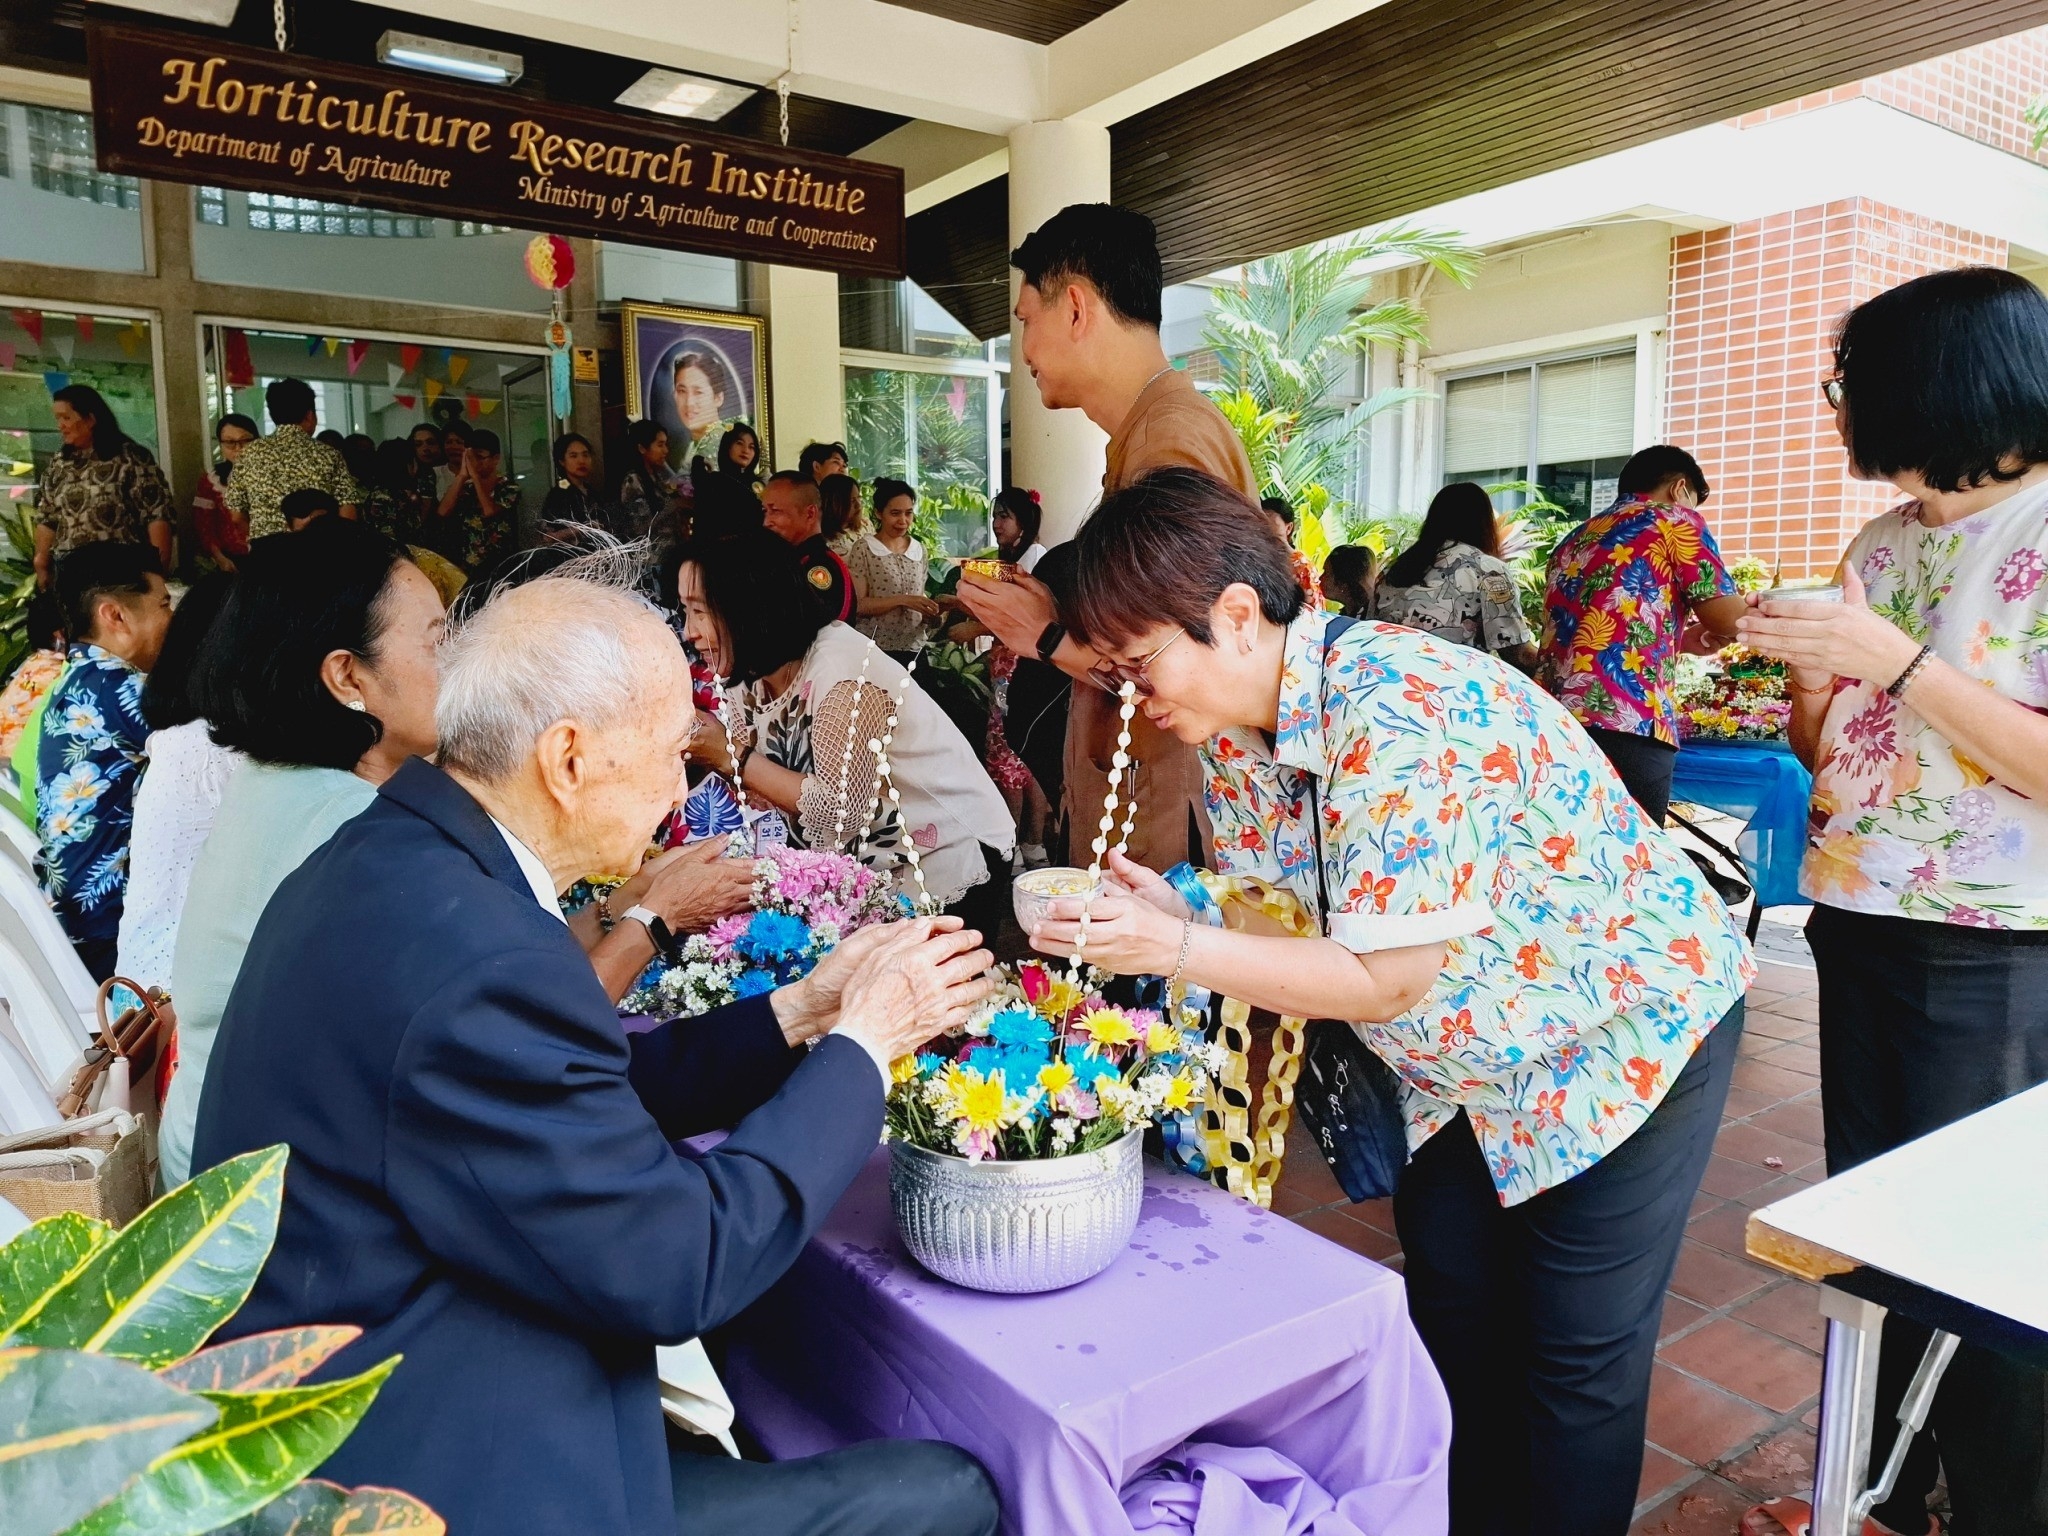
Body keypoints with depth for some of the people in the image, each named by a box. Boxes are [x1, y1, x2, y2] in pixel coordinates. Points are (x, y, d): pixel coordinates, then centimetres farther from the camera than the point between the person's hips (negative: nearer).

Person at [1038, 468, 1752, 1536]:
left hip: (1626, 1027, -8)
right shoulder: (1235, 731, -8)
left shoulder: (1397, 711, -34)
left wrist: (1173, 948, -34)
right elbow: (1290, 918, -2)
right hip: (1467, 1062, 8)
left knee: (1575, 1359, 5)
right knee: (1449, 1313, 17)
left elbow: (1387, 977, -31)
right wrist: (1175, 911, -21)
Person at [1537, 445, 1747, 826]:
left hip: (1552, 721, 6)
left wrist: (1677, 636, 39)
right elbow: (1727, 619, 3)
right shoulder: (1675, 519, 7)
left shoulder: (1574, 539, 25)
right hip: (1626, 726, -6)